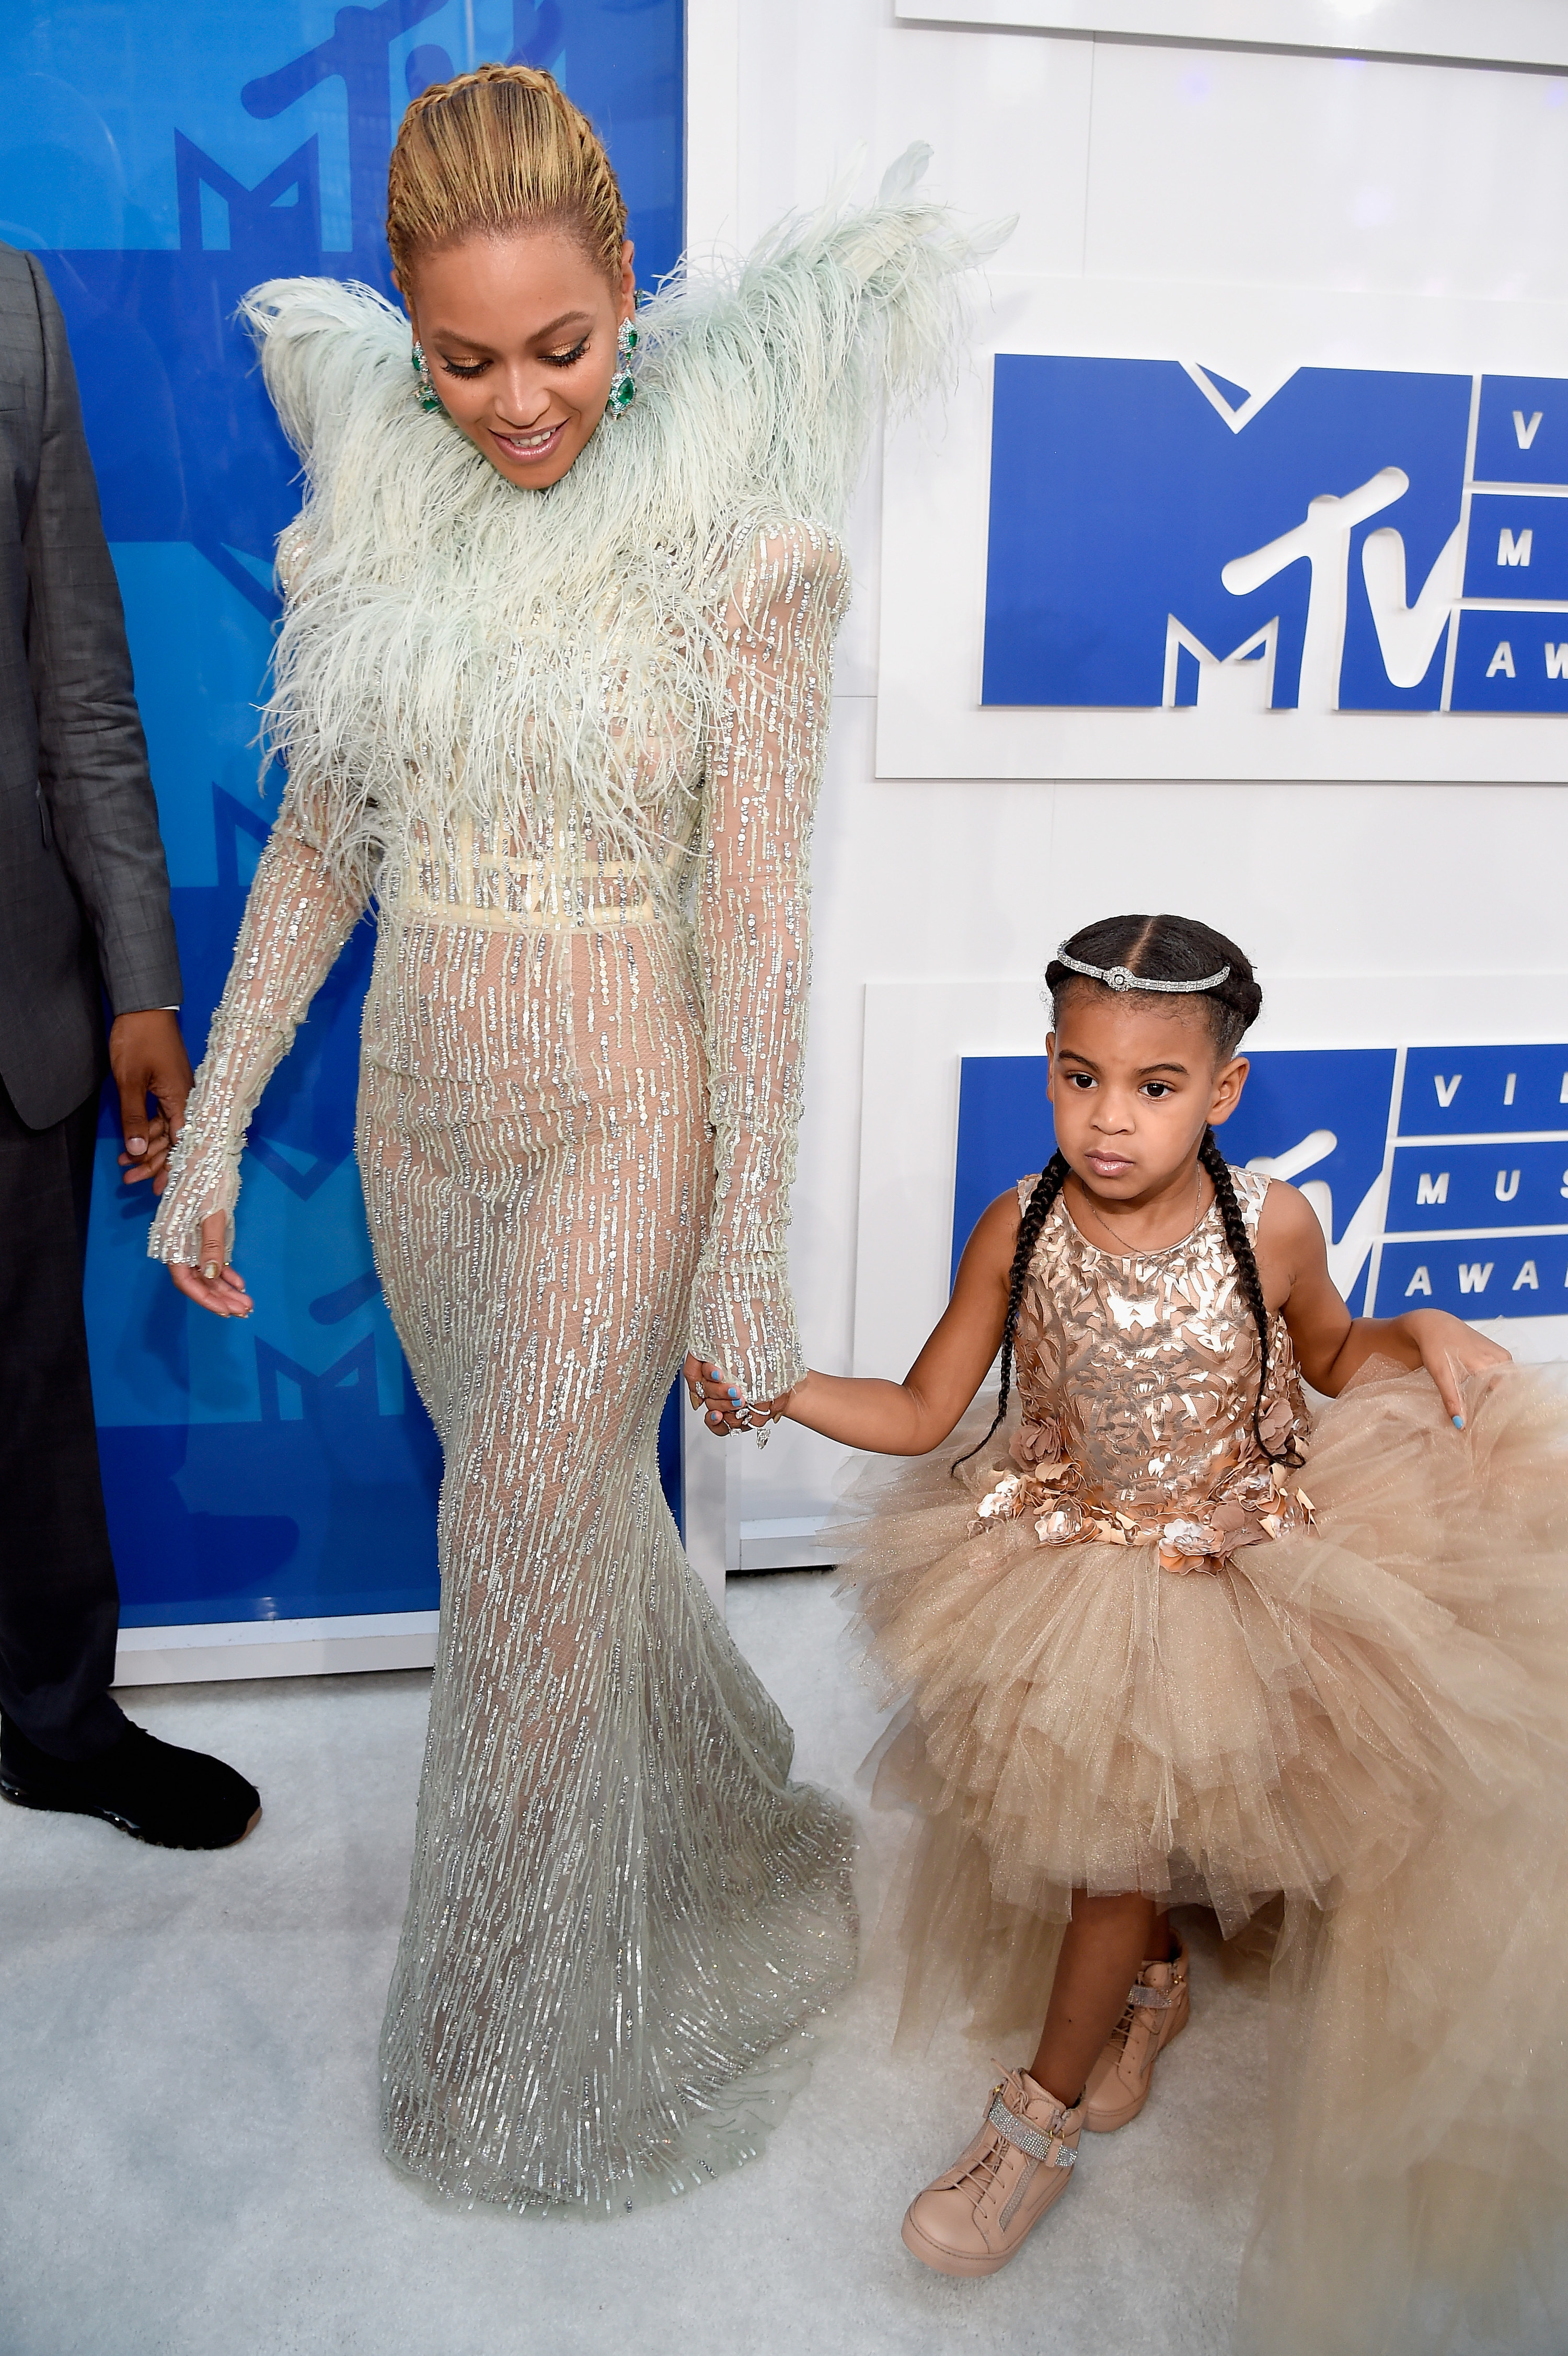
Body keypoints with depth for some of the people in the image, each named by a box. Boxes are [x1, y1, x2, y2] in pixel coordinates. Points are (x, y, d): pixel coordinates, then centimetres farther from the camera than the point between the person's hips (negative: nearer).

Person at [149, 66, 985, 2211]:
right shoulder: (377, 505, 1)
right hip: (420, 1110, 5)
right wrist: (213, 1125, 6)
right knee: (562, 1511, 21)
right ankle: (717, 1813, 51)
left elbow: (757, 915, -14)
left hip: (622, 1122, -5)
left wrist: (751, 1254, -13)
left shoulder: (740, 540, -13)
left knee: (525, 1569, 1)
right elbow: (318, 840, 6)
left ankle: (529, 2056, 29)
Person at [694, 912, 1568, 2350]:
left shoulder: (1270, 1228, -19)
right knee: (1099, 1809, 14)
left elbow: (1328, 1353, 4)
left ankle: (1047, 2109, 26)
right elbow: (922, 1414, -8)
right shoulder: (1019, 1233, -16)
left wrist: (1424, 1335, -16)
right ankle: (1154, 1978, 50)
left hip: (1227, 1565, -2)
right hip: (1066, 1554, 3)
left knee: (1116, 1832, 0)